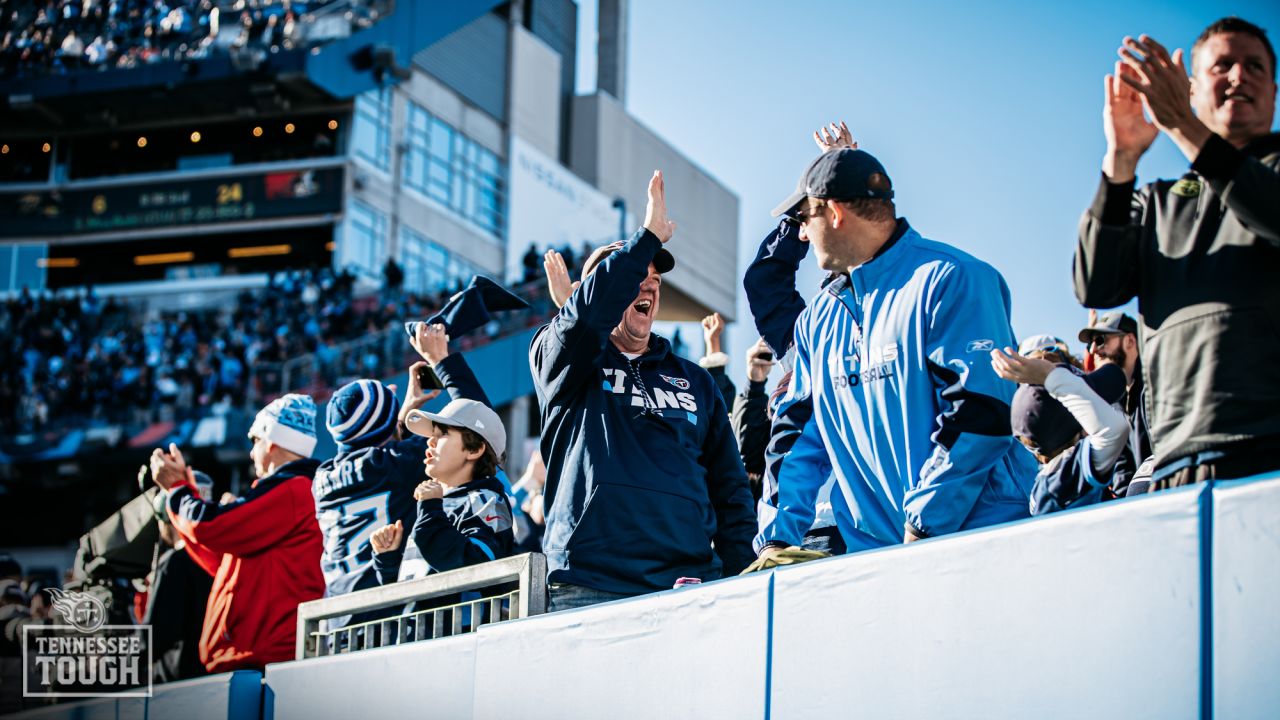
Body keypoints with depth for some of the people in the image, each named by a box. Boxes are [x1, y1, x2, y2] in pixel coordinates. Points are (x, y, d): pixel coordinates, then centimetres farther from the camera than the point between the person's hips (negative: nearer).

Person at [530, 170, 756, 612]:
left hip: (690, 584, 3)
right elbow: (587, 313, -12)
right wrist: (649, 236, -5)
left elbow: (730, 489, 20)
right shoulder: (564, 362, 13)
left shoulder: (694, 381, 23)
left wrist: (741, 581, 6)